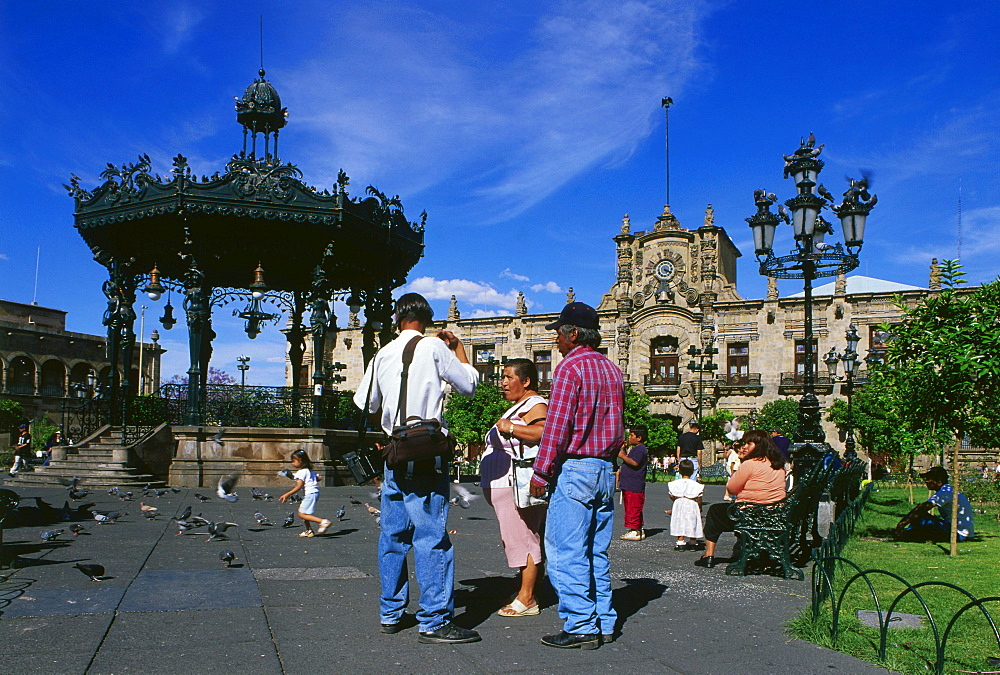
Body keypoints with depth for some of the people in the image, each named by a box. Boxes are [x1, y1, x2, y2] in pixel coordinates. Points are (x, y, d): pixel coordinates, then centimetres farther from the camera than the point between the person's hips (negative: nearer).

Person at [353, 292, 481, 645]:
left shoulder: (383, 355, 10)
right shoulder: (434, 347, -5)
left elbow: (368, 405, 18)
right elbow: (469, 385, 3)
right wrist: (458, 347, 15)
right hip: (426, 456, -6)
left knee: (393, 535, 13)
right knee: (431, 536, -5)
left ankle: (390, 613, 22)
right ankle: (434, 621, -3)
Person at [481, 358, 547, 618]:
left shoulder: (535, 405, -11)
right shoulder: (519, 407, 22)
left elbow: (544, 432, -30)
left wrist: (510, 427, -24)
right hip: (507, 487, 11)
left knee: (522, 538, -8)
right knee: (521, 538, 12)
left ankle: (526, 599, -5)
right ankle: (526, 594, 18)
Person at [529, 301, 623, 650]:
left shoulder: (570, 367, -11)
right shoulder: (612, 369, 14)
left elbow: (557, 426, -16)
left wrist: (541, 472, -11)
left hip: (574, 468, -8)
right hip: (606, 469, 8)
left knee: (566, 552, -2)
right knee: (597, 552, 13)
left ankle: (580, 627, 0)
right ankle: (604, 623, 18)